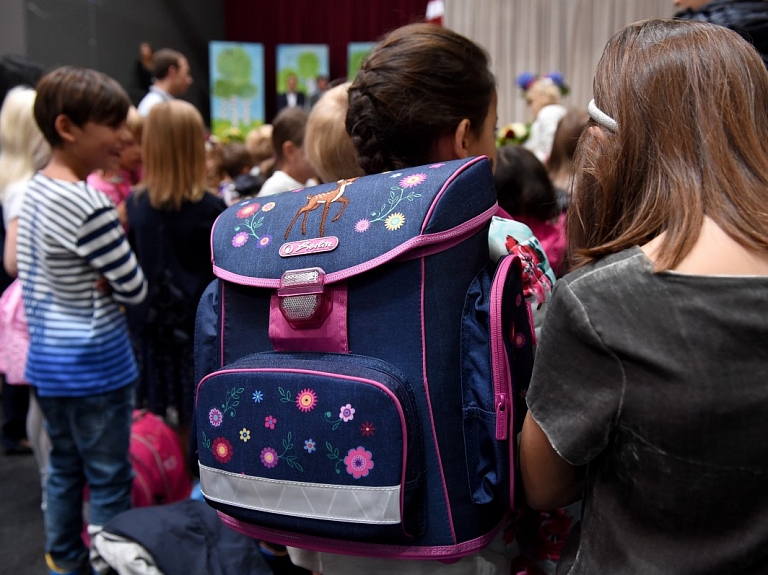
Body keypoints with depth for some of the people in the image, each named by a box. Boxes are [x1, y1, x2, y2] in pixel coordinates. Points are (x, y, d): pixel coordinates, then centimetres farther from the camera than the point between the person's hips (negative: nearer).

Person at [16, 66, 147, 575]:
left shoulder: (35, 190, 4)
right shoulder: (89, 206, -23)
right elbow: (135, 289, -18)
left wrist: (91, 282, 1)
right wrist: (105, 281, 0)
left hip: (48, 359, 9)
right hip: (94, 366, -9)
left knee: (64, 469, 22)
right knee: (109, 481, 7)